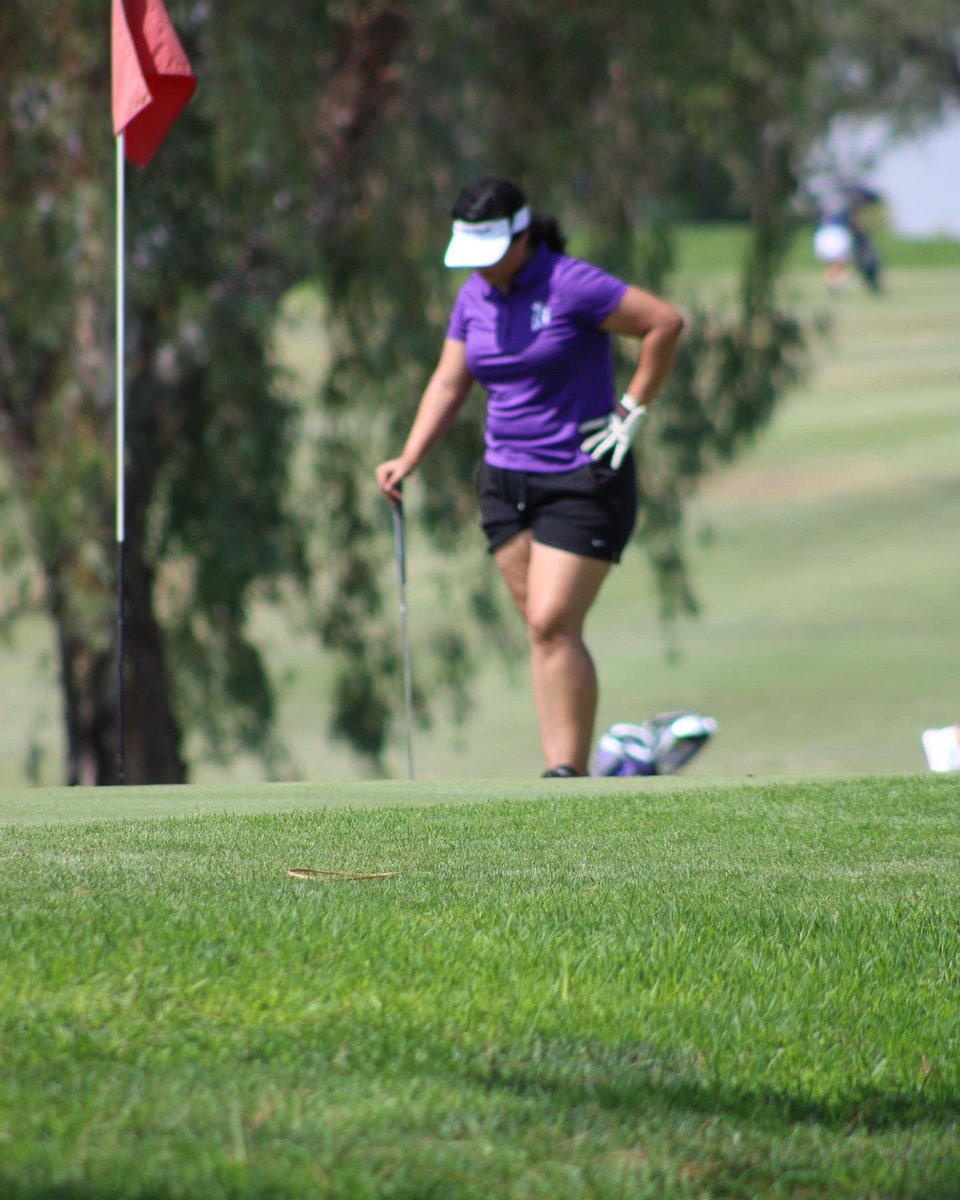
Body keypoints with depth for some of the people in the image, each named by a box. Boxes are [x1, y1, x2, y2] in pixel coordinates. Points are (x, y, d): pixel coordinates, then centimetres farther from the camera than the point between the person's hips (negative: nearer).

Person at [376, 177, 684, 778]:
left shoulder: (571, 285, -15)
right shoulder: (475, 297, 7)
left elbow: (667, 322, -15)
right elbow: (449, 383, 11)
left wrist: (632, 411, -12)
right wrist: (409, 459, -1)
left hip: (581, 477, -7)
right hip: (506, 476, 7)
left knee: (553, 624, -14)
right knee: (545, 630, 5)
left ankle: (569, 773, -11)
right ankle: (568, 771, 6)